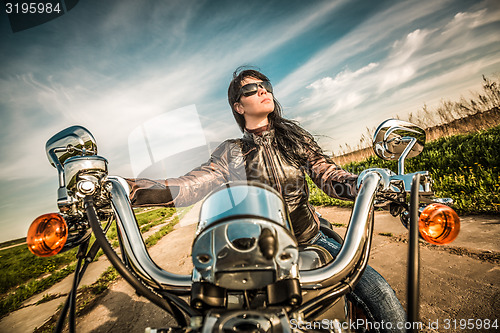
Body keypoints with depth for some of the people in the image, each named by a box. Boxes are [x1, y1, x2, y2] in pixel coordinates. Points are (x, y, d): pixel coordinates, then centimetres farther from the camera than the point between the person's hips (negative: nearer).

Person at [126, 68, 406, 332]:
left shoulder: (294, 135, 5)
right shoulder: (231, 153, -2)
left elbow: (328, 175, -4)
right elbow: (190, 185, -14)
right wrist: (129, 189, -29)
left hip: (313, 240, 2)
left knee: (381, 297, -13)